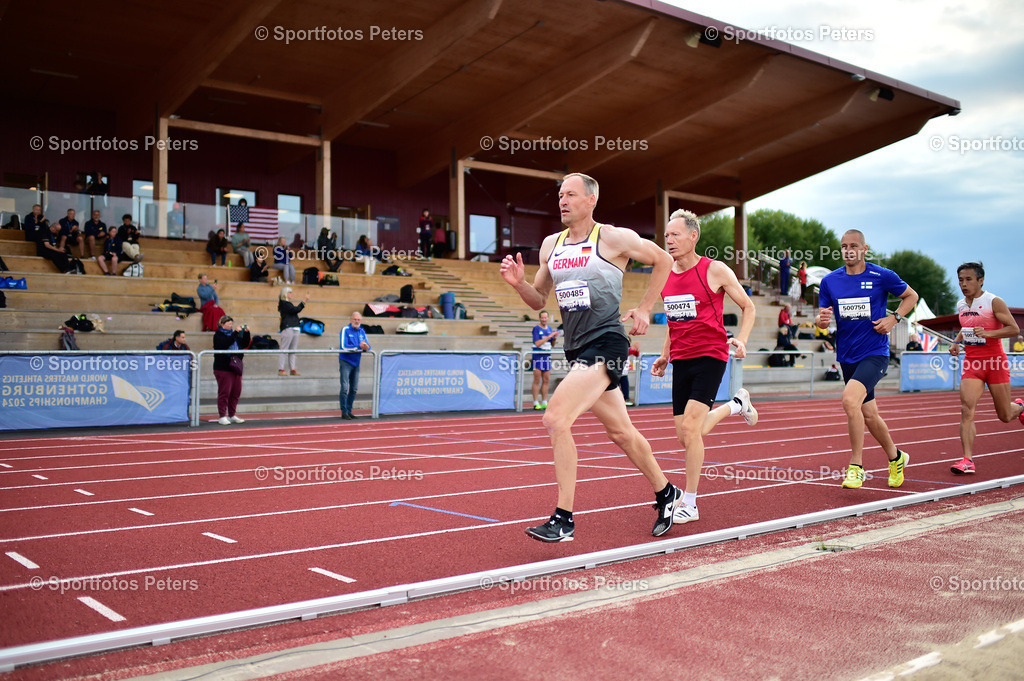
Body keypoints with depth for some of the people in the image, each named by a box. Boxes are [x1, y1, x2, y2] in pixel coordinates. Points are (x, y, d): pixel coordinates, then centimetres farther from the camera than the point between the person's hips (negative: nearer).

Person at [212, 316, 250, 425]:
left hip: (236, 367, 7)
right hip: (223, 368, -7)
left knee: (236, 392, 7)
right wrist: (235, 333, -23)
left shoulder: (233, 334, 19)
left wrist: (246, 333, 2)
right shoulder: (218, 335, -1)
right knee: (224, 392, -6)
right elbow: (225, 343, -22)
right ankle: (222, 416, 0)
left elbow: (245, 344, 16)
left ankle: (232, 415, 17)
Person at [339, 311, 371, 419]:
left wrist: (366, 347, -18)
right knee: (345, 388, -10)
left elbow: (368, 347, 6)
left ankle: (349, 410, 19)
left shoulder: (362, 331, 9)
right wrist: (359, 347, -22)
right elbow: (344, 346, -18)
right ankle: (344, 412, -5)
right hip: (345, 362, -6)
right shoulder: (345, 330, -8)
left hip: (356, 362, 6)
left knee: (354, 389, 10)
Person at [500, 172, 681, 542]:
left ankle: (563, 520, -14)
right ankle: (666, 494, 37)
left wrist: (644, 309, 3)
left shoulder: (613, 238, -5)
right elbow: (539, 300, 18)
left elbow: (663, 260, 7)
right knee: (620, 431, 16)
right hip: (576, 348, 7)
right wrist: (519, 282, -3)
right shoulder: (550, 245, 12)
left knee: (556, 418, -21)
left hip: (606, 343, -7)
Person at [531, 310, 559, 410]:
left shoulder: (550, 328, 12)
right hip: (537, 357, -6)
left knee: (546, 380, 6)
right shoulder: (536, 329, -6)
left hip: (547, 357, 6)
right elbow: (537, 343, -17)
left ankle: (544, 403, 12)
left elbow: (552, 345, 18)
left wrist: (555, 338, -3)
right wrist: (549, 336, -19)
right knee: (537, 380, -4)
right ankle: (536, 403, -2)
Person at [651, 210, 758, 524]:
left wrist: (741, 339, -14)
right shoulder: (665, 276, 8)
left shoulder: (715, 271, -8)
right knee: (686, 437, 7)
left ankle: (690, 504, -4)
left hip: (710, 356, -6)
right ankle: (736, 405, 37)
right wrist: (665, 355, 16)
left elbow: (748, 307, 2)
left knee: (690, 427, -17)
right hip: (681, 360, 6)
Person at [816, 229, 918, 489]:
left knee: (849, 399, -27)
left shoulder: (882, 276, -5)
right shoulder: (830, 281, 3)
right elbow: (821, 319, 8)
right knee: (869, 415, 14)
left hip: (875, 353, -5)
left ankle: (856, 467, -15)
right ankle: (895, 458, 40)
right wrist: (821, 319, -16)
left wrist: (893, 318, -6)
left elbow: (911, 296, 11)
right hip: (847, 357, 5)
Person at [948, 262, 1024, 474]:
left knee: (1005, 416, 8)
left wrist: (989, 333, -27)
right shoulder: (960, 305, 7)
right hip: (972, 363, 4)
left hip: (995, 362, -4)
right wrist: (957, 341, 6)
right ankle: (967, 460, -18)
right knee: (967, 410, -15)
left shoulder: (994, 302, -10)